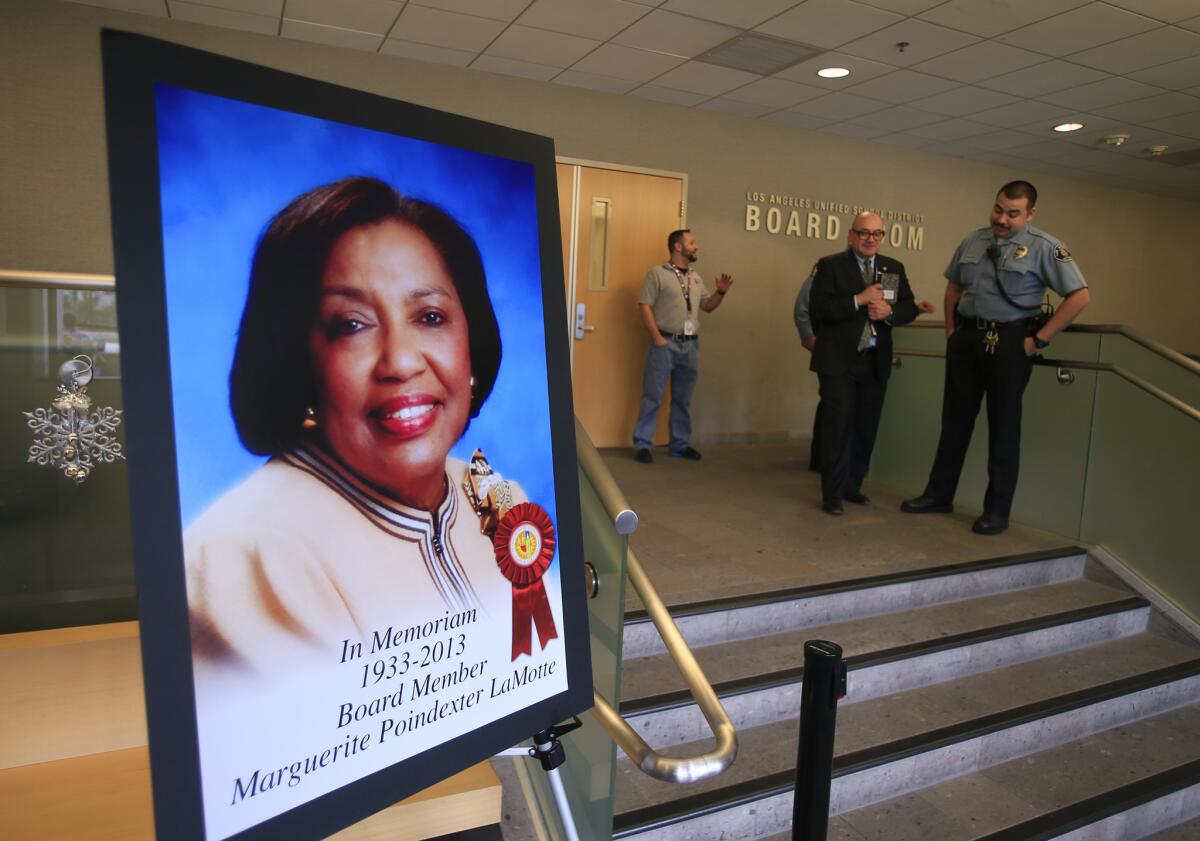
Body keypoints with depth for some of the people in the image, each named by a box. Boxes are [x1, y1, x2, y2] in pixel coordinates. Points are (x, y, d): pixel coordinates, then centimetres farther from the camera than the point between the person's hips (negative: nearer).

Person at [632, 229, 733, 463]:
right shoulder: (658, 273, -2)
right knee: (653, 396, -3)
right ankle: (642, 444, 3)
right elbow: (644, 306, -7)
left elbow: (707, 306, 22)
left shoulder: (696, 278, 17)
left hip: (691, 345, 6)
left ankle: (680, 444, 21)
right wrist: (657, 338, -14)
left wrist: (721, 292, 3)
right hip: (665, 343, -6)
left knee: (683, 399, 12)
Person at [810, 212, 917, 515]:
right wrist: (859, 299, -21)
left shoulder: (894, 268, 11)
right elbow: (818, 309, -13)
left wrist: (889, 311, -13)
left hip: (876, 361, 5)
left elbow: (909, 308, 8)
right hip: (839, 360, -5)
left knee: (866, 428, 11)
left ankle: (853, 485, 25)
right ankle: (833, 494, 4)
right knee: (838, 427, -3)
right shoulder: (830, 265, -3)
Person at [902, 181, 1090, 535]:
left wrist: (1040, 339, -11)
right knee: (955, 418, 11)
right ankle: (939, 493, 22)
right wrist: (951, 330, 11)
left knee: (1003, 424, 3)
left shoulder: (1044, 247, -7)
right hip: (965, 337, 5)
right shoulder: (972, 241, 8)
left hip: (1009, 342, -4)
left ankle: (997, 509, 13)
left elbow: (1080, 296, -9)